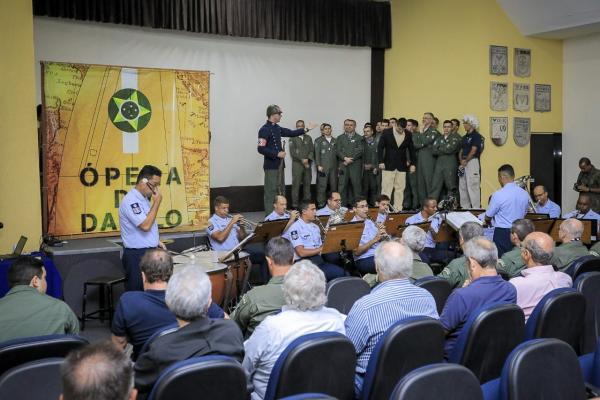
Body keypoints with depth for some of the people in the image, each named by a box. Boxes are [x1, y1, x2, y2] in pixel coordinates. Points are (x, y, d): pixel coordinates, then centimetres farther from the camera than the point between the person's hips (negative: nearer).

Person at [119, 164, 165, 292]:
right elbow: (145, 225, -25)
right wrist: (157, 202, -18)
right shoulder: (131, 200, -18)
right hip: (137, 256, -9)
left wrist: (156, 241, 11)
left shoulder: (144, 199, 12)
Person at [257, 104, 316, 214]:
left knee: (280, 190, 14)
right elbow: (261, 149, -20)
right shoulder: (264, 130, -14)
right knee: (270, 191, -5)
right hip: (271, 165, -9)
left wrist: (306, 129, 20)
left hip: (279, 164, 9)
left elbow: (291, 133, 23)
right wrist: (277, 154, -19)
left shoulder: (277, 128, 12)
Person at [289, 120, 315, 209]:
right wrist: (302, 160, -11)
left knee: (307, 184, 4)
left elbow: (312, 151, 9)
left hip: (308, 164, 4)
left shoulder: (308, 138, 14)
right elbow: (292, 152, -5)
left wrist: (308, 159, -8)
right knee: (296, 185, -6)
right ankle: (295, 204, -4)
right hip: (297, 164, -3)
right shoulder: (293, 138, 3)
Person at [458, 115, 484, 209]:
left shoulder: (476, 136, -6)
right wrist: (461, 161, -1)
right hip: (463, 163, 8)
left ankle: (476, 208, -9)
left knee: (472, 185, -11)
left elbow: (473, 151, -12)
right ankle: (465, 207, 15)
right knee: (462, 186, 8)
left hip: (472, 162, -8)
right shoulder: (464, 137, 18)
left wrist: (465, 161, -8)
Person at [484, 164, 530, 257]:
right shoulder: (525, 194, 1)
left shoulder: (498, 195, -15)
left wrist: (488, 222, 17)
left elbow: (488, 217, -5)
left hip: (502, 233, -5)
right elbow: (524, 214, 15)